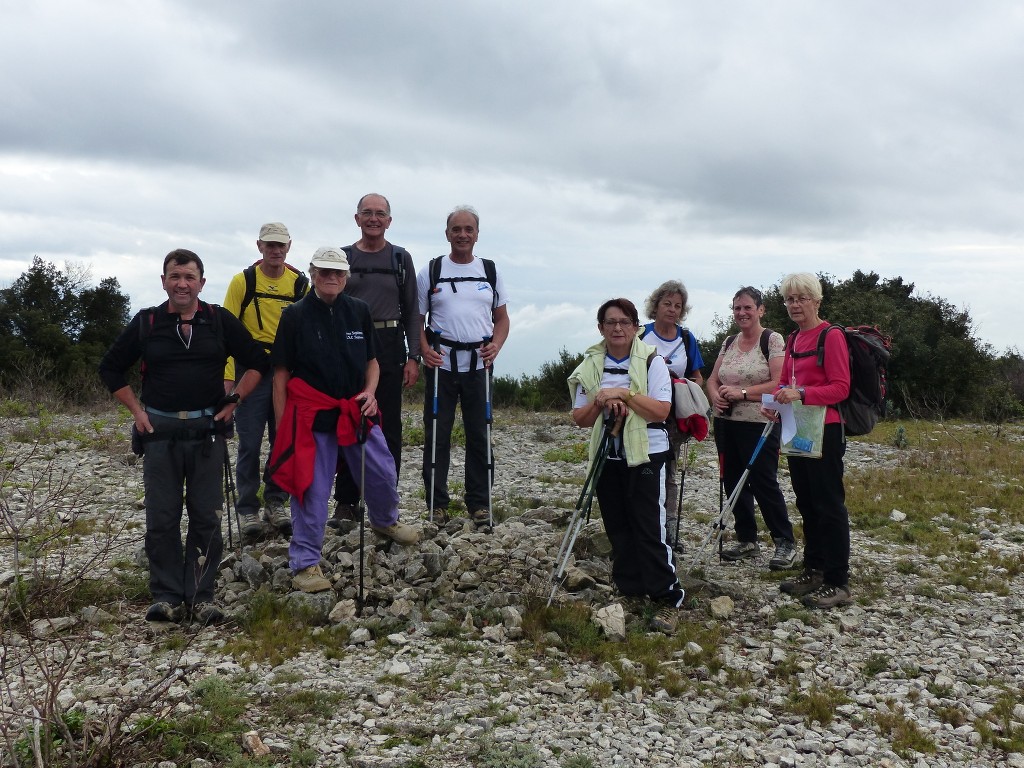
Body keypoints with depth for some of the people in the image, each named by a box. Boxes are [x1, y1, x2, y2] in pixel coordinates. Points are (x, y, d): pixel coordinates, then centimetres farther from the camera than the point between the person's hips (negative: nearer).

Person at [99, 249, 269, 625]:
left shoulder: (220, 321, 3)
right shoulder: (146, 322, 4)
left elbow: (257, 362, 10)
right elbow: (110, 368, 14)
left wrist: (233, 401, 2)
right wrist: (137, 410, 5)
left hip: (207, 430, 0)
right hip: (159, 431, 0)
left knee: (207, 517, 1)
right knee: (161, 518, 1)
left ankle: (201, 595, 8)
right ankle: (167, 596, 9)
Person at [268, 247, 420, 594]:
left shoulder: (358, 311, 5)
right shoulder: (295, 315, -4)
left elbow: (371, 361, 15)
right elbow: (281, 374, -2)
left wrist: (370, 392, -5)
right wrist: (281, 426, -4)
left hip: (356, 411, 4)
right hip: (311, 415, -4)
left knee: (383, 472, 12)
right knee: (312, 488, -3)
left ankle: (385, 521, 43)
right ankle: (305, 563, 8)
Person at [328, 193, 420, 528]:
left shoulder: (401, 259, 8)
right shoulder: (342, 258, 9)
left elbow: (411, 311, 6)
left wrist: (413, 357, -2)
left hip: (389, 349, 0)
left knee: (388, 428, 2)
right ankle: (346, 502, 9)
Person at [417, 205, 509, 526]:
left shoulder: (490, 271, 10)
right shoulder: (430, 272, 5)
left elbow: (502, 318, 12)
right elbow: (417, 319, 6)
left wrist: (496, 344, -7)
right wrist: (425, 350, -11)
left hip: (478, 364, 1)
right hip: (441, 364, -1)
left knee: (479, 436, 4)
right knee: (437, 435, 2)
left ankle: (479, 504, 13)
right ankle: (437, 503, 11)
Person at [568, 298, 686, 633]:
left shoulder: (652, 361, -5)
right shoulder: (590, 366, 7)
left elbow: (661, 410, -15)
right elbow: (580, 418, 5)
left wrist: (623, 393, -20)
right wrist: (601, 402, -14)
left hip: (646, 455, -4)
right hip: (607, 457, 5)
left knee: (650, 527, -8)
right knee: (618, 527, 8)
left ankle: (668, 599, -2)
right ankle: (629, 591, 19)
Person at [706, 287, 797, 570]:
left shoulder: (772, 340, -8)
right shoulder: (729, 342, 13)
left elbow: (779, 383, -16)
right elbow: (713, 379, 15)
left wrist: (742, 392, -19)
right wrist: (715, 395, -7)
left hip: (759, 425, -7)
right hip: (726, 423, 7)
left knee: (764, 483, -5)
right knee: (734, 482, 11)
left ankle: (785, 542, 9)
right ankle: (746, 540, 23)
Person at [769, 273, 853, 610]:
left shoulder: (831, 337, -11)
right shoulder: (793, 339, 15)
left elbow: (841, 388, -16)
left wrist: (801, 393, -28)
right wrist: (778, 399, 1)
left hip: (824, 431, -9)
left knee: (829, 505, -5)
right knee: (806, 503, 14)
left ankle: (838, 584, 0)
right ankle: (814, 571, 25)